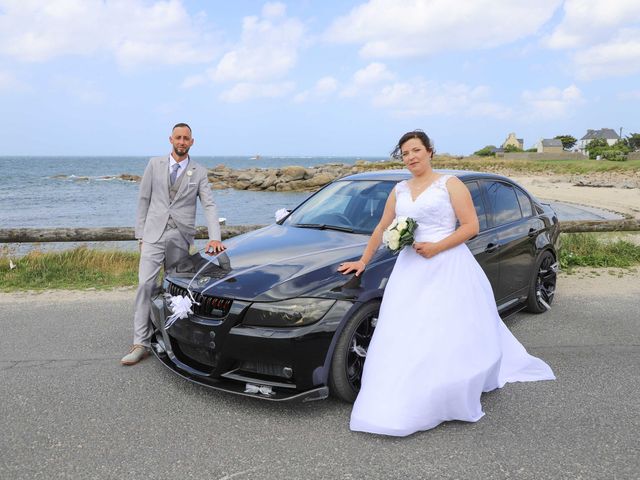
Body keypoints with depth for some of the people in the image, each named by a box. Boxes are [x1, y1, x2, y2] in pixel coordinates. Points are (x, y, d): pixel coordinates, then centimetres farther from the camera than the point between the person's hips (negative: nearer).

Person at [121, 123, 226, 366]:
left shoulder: (199, 172, 5)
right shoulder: (155, 164, 7)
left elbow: (209, 205, -3)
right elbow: (143, 200, 9)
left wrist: (214, 237, -17)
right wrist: (140, 233, 4)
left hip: (181, 237, 0)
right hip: (154, 234, 0)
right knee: (145, 284, -10)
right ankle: (141, 343, -8)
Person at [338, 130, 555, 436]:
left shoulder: (450, 184, 2)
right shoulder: (399, 190, 16)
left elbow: (471, 226, -5)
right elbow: (381, 229, 22)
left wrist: (436, 247, -15)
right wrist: (363, 261, 20)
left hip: (448, 268, -4)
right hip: (410, 271, 4)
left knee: (451, 336, -5)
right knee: (405, 338, -4)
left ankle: (453, 399, 12)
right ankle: (402, 405, 5)